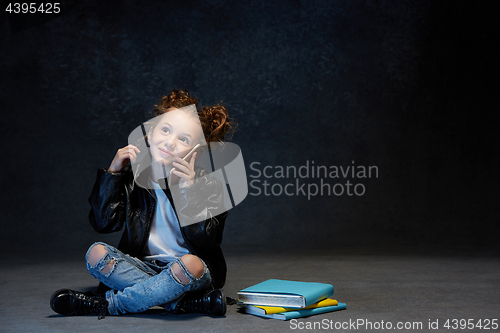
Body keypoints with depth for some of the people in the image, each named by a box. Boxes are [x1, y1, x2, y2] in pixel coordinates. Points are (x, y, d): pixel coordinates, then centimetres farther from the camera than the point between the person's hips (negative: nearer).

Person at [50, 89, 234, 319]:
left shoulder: (209, 186, -8)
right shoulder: (133, 175, 0)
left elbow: (204, 242, -16)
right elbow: (103, 223, -3)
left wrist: (188, 192, -25)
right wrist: (113, 172, -8)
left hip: (189, 274, -3)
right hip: (145, 267, 3)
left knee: (190, 264, -37)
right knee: (96, 253, -21)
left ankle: (106, 304, -18)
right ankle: (183, 303, -22)